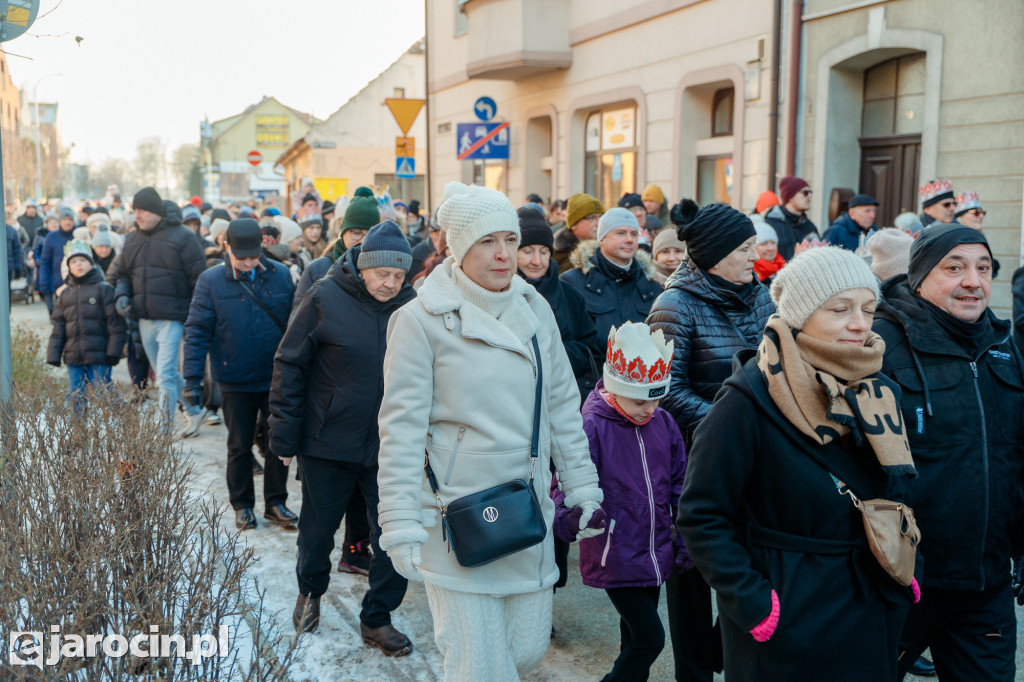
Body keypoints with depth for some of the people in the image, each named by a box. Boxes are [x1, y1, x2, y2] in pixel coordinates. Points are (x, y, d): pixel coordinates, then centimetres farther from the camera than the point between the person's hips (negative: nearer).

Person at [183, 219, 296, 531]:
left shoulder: (281, 275, -2)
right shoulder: (211, 280, -6)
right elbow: (196, 331, -6)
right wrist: (193, 379, -11)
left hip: (277, 379, 1)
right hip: (235, 382, -1)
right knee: (239, 446, 12)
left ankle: (276, 503, 24)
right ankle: (242, 505, 27)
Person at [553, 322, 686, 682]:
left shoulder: (664, 424, 3)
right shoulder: (593, 428, -17)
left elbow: (679, 486, 11)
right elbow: (565, 486, -17)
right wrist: (572, 518, -37)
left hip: (655, 554, 6)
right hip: (614, 556, -6)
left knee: (635, 637, 17)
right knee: (650, 639, -8)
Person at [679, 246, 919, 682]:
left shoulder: (880, 394, 2)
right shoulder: (749, 401, -18)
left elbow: (897, 499, 14)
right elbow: (701, 516, -17)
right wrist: (754, 604, -20)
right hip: (786, 627, -6)